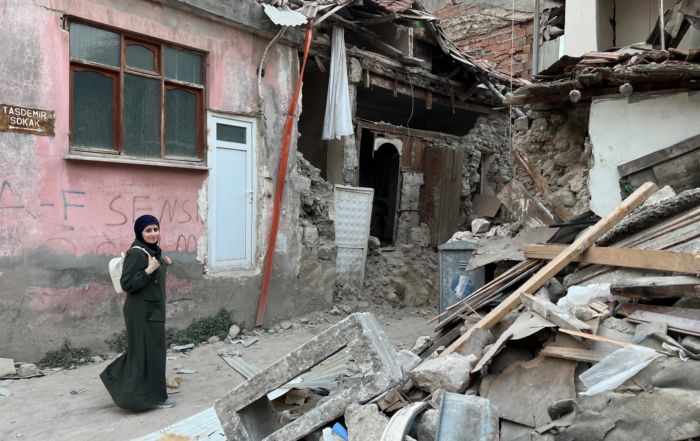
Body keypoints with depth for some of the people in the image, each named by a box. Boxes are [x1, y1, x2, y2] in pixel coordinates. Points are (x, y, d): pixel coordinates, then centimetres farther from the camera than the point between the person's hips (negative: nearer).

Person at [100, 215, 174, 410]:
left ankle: (117, 379, 34)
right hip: (142, 311, -10)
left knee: (142, 350, 19)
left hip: (152, 309, 10)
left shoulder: (152, 250, 8)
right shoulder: (136, 253, -20)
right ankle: (152, 395, 14)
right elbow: (127, 284, -23)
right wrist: (149, 270, -28)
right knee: (147, 351, 1)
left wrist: (162, 264, 6)